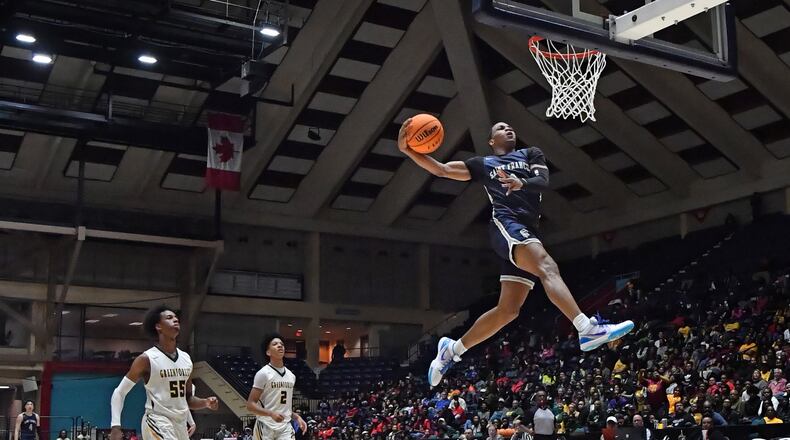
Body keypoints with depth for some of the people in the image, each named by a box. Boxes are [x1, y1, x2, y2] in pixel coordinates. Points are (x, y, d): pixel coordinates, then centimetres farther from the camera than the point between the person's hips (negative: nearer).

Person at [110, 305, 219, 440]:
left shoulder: (186, 359, 10)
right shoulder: (147, 359, -9)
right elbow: (119, 392, -5)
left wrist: (206, 403, -2)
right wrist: (116, 426, -16)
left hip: (180, 423, 8)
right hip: (157, 421, -8)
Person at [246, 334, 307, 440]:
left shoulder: (291, 376, 12)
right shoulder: (263, 373, -8)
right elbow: (250, 405, -11)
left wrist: (296, 416, 6)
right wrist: (271, 413, -25)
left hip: (285, 427, 5)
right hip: (265, 427, -5)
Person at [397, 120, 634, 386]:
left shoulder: (531, 154, 25)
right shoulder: (484, 164, 20)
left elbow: (543, 180, 4)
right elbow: (441, 169, 14)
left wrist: (521, 182, -20)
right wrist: (407, 151, -2)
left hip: (527, 232, 5)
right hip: (506, 225, -4)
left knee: (508, 310, 1)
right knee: (548, 267, -31)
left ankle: (452, 350, 14)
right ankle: (588, 330, -48)